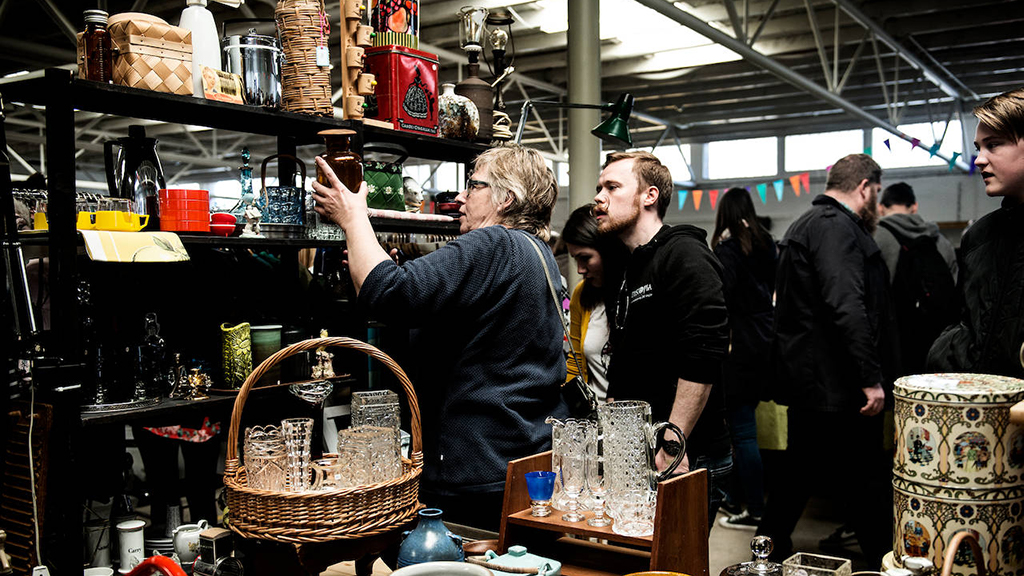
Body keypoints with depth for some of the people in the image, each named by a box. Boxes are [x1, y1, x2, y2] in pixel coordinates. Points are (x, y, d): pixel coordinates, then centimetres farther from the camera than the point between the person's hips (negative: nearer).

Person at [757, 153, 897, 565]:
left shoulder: (807, 223, 20)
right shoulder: (836, 226, -14)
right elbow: (847, 305, -25)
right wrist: (871, 377, -24)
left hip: (807, 380, 11)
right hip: (835, 385, -11)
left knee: (801, 472, 19)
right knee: (867, 485, -2)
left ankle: (769, 548, 28)